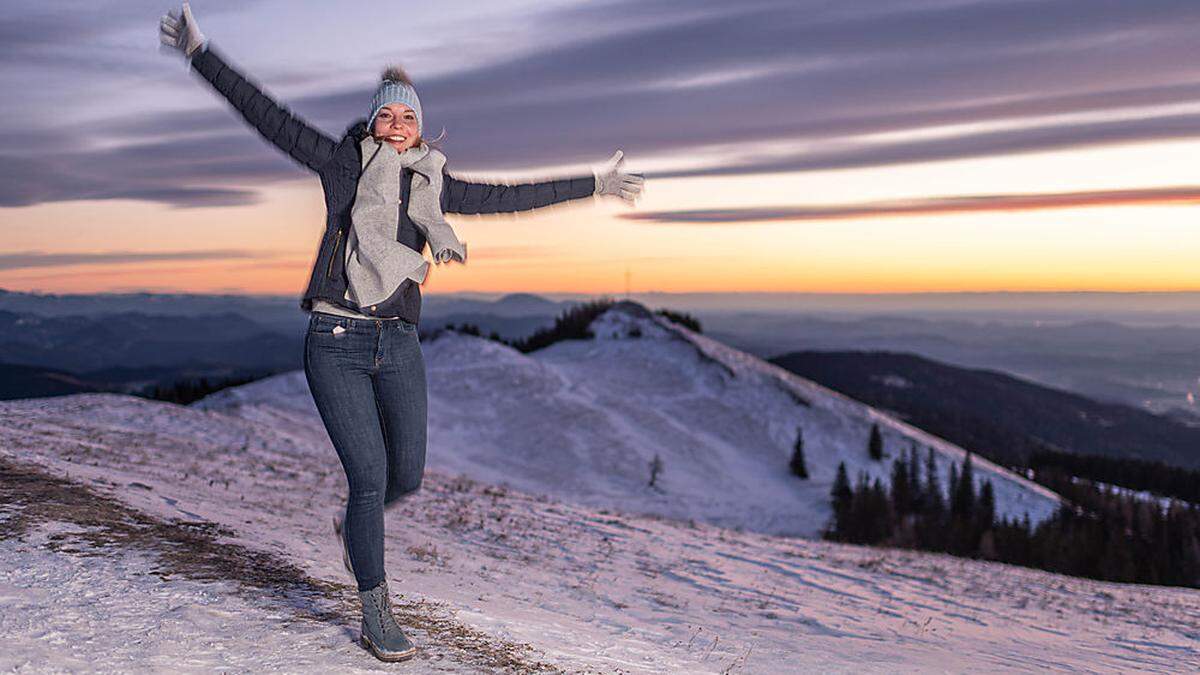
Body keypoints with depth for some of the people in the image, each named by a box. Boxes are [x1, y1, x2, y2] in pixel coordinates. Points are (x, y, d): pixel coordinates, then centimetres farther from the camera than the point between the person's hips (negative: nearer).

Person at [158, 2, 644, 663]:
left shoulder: (432, 182, 12)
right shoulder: (343, 163, 2)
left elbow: (509, 196, 19)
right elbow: (267, 115, 0)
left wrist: (593, 184, 24)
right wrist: (201, 54, -4)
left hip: (398, 346, 4)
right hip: (335, 343, -4)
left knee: (407, 474, 6)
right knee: (369, 475, -7)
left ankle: (353, 527, 42)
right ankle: (376, 612, 10)